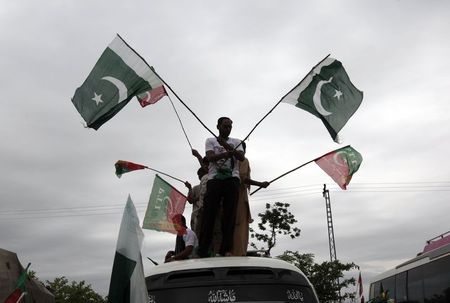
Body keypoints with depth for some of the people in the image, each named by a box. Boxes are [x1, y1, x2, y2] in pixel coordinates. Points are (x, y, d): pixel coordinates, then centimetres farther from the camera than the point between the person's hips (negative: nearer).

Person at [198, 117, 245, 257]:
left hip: (232, 179, 1)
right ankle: (203, 250, -10)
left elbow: (241, 157, 1)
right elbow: (210, 157, -2)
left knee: (229, 214, -7)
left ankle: (226, 249, -9)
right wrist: (229, 152, -11)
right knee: (209, 213, -8)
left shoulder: (236, 142, 20)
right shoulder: (210, 141, 17)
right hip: (214, 179, -1)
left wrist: (226, 145, -9)